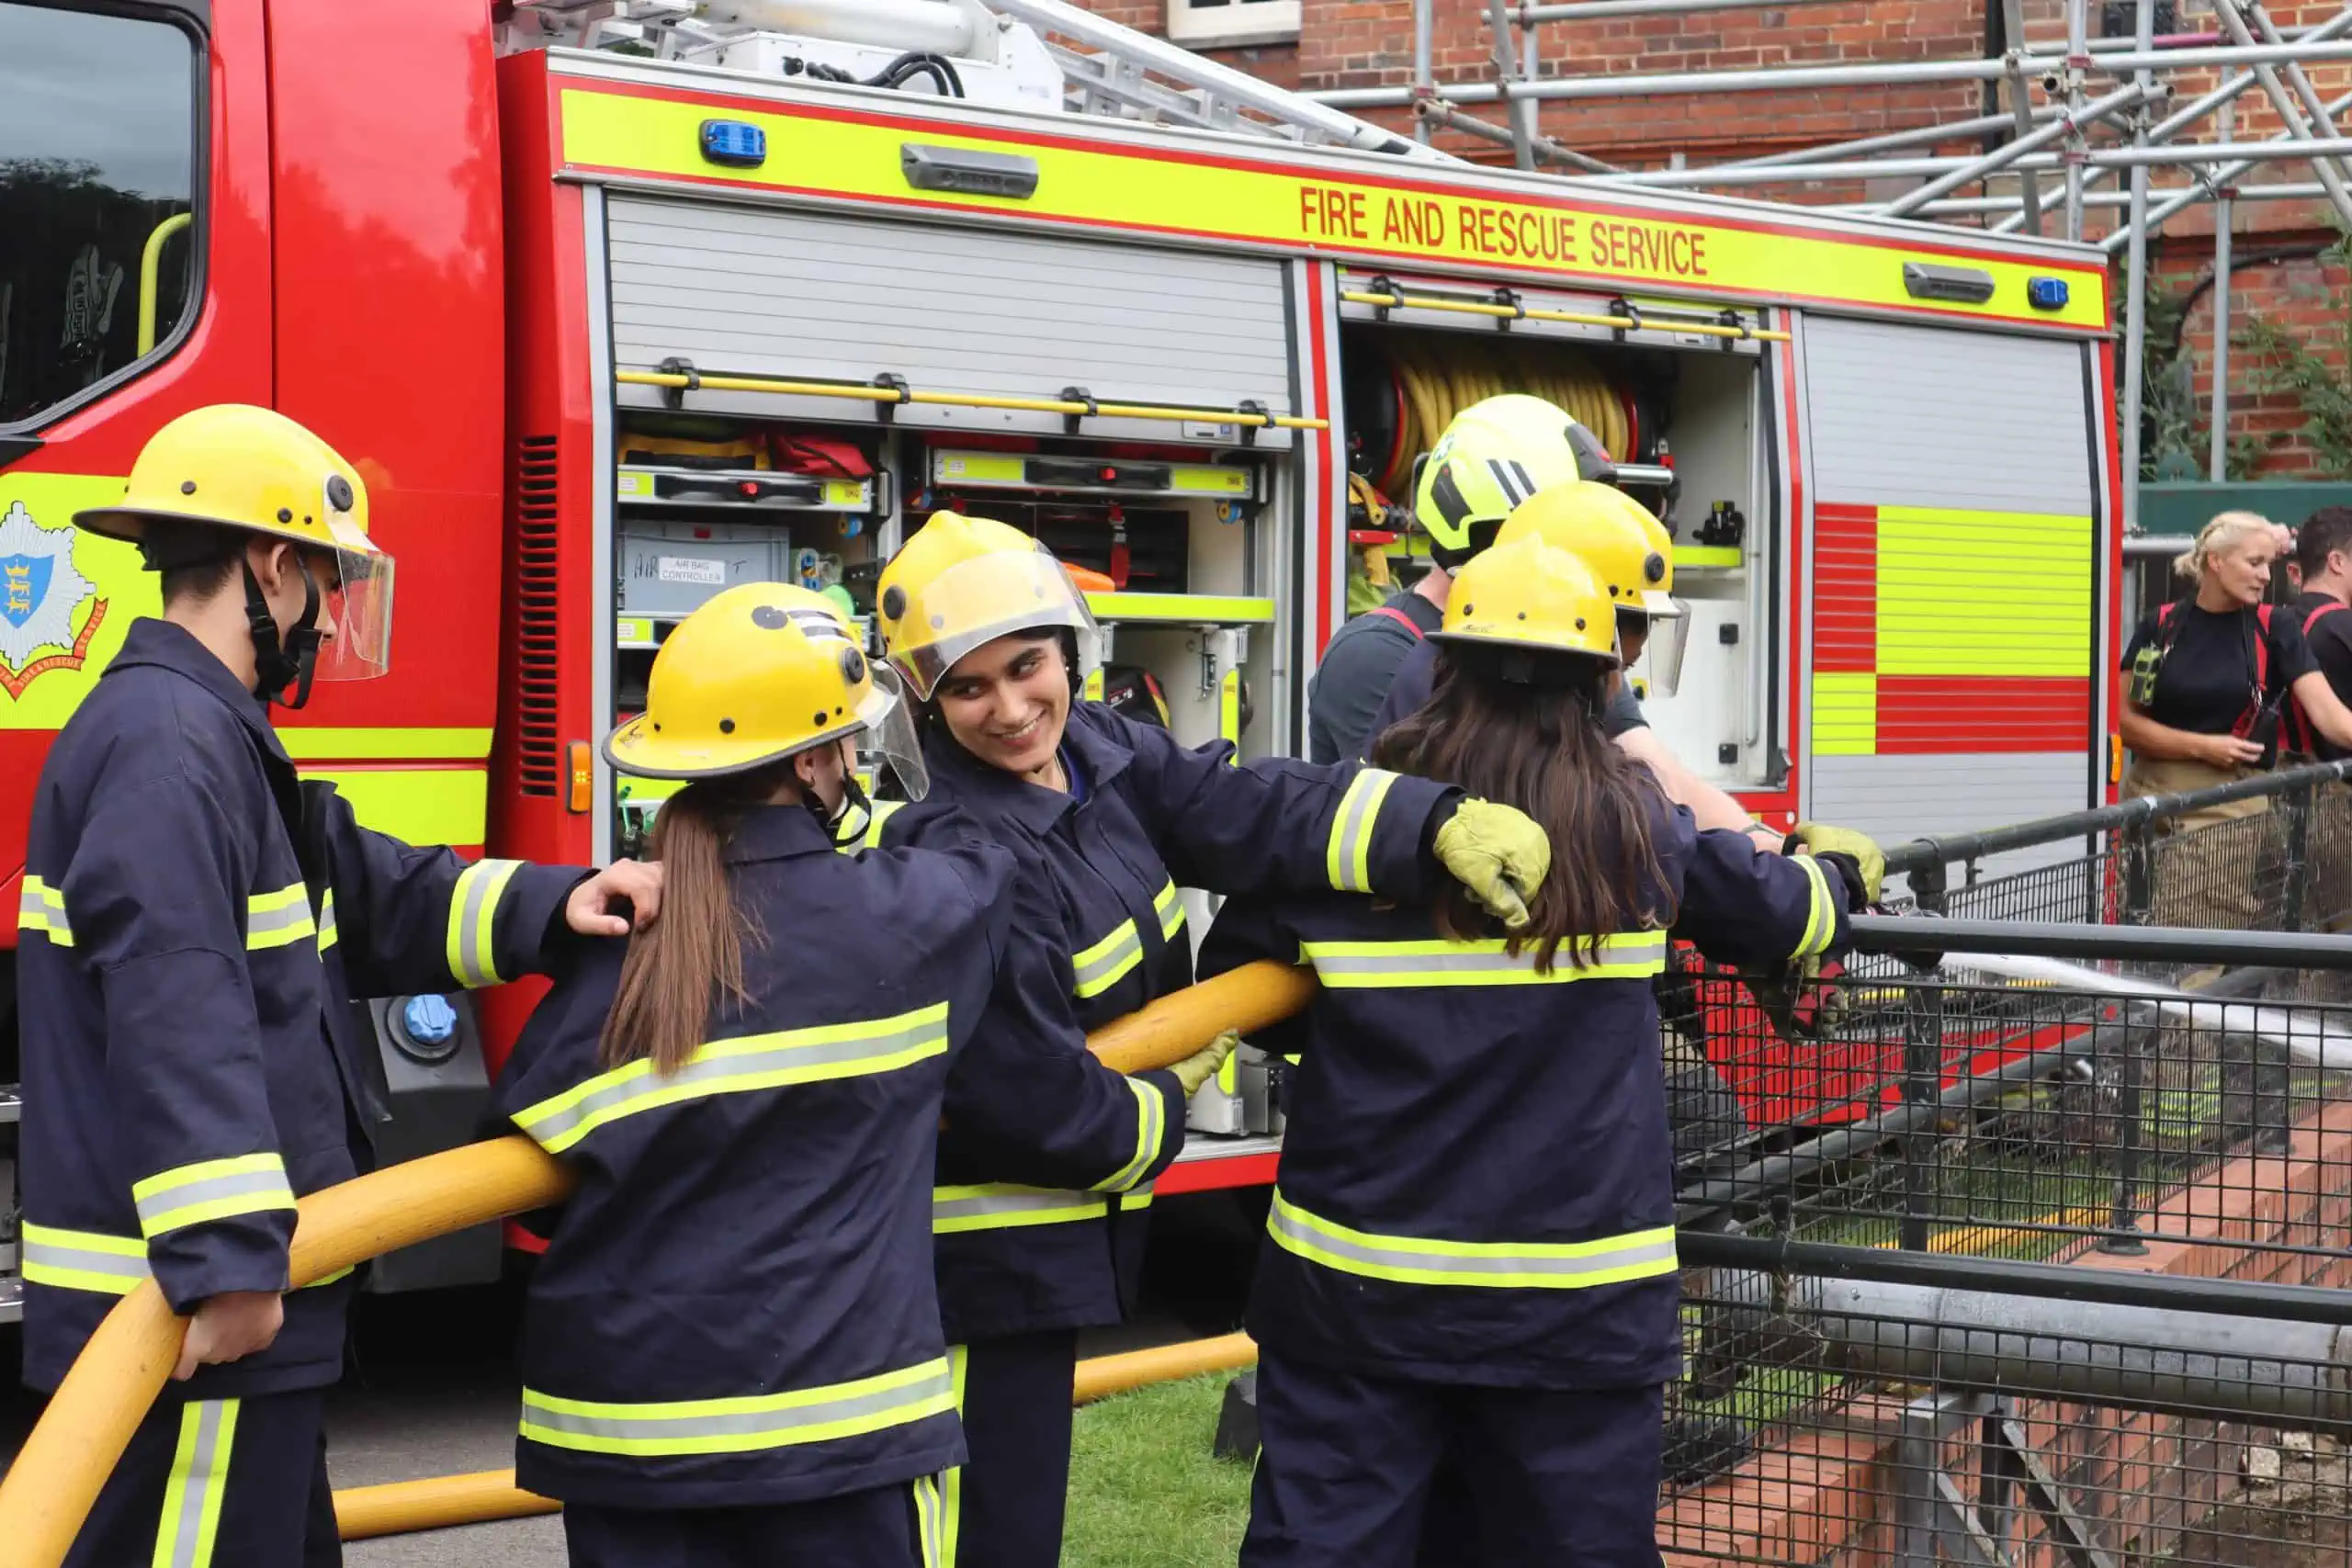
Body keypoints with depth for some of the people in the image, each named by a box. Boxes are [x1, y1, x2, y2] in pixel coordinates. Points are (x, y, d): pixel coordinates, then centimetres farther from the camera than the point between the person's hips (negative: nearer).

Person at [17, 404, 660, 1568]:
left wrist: (550, 908, 3)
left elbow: (376, 899, 18)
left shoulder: (211, 738, 18)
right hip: (197, 1313, -11)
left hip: (236, 1297, 11)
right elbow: (175, 1013, -27)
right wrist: (224, 1259, -32)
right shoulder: (165, 748, -17)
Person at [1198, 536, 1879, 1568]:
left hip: (1357, 1286, 0)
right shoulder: (1637, 825, -2)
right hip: (1577, 1297, 0)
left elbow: (1233, 978, 7)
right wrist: (1840, 872, 39)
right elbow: (1776, 913, 16)